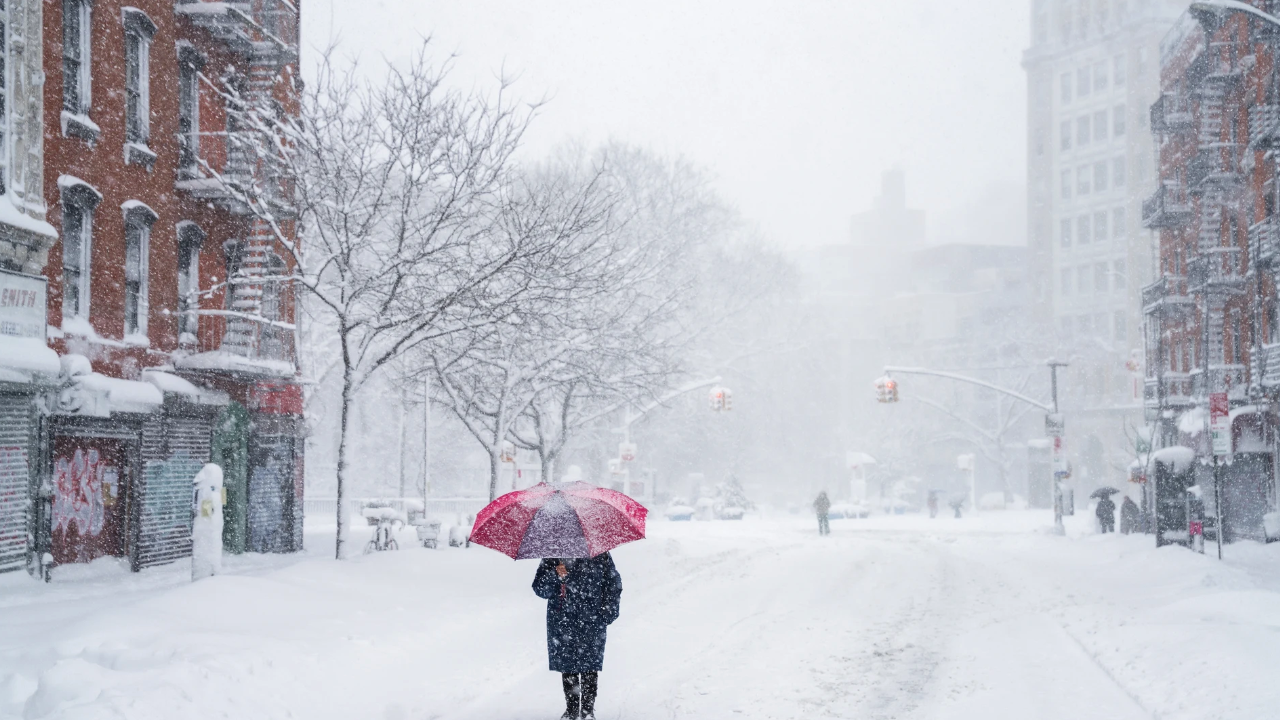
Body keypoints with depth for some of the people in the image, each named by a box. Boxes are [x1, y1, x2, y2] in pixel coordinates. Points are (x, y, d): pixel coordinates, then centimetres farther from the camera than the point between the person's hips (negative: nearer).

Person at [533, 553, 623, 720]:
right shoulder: (552, 558, 4)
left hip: (591, 623, -2)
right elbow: (539, 588, 0)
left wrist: (608, 612, 0)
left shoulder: (599, 555, 2)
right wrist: (554, 576, -19)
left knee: (589, 667, -2)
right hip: (562, 624, 2)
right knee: (567, 667, 6)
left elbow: (613, 583, 9)